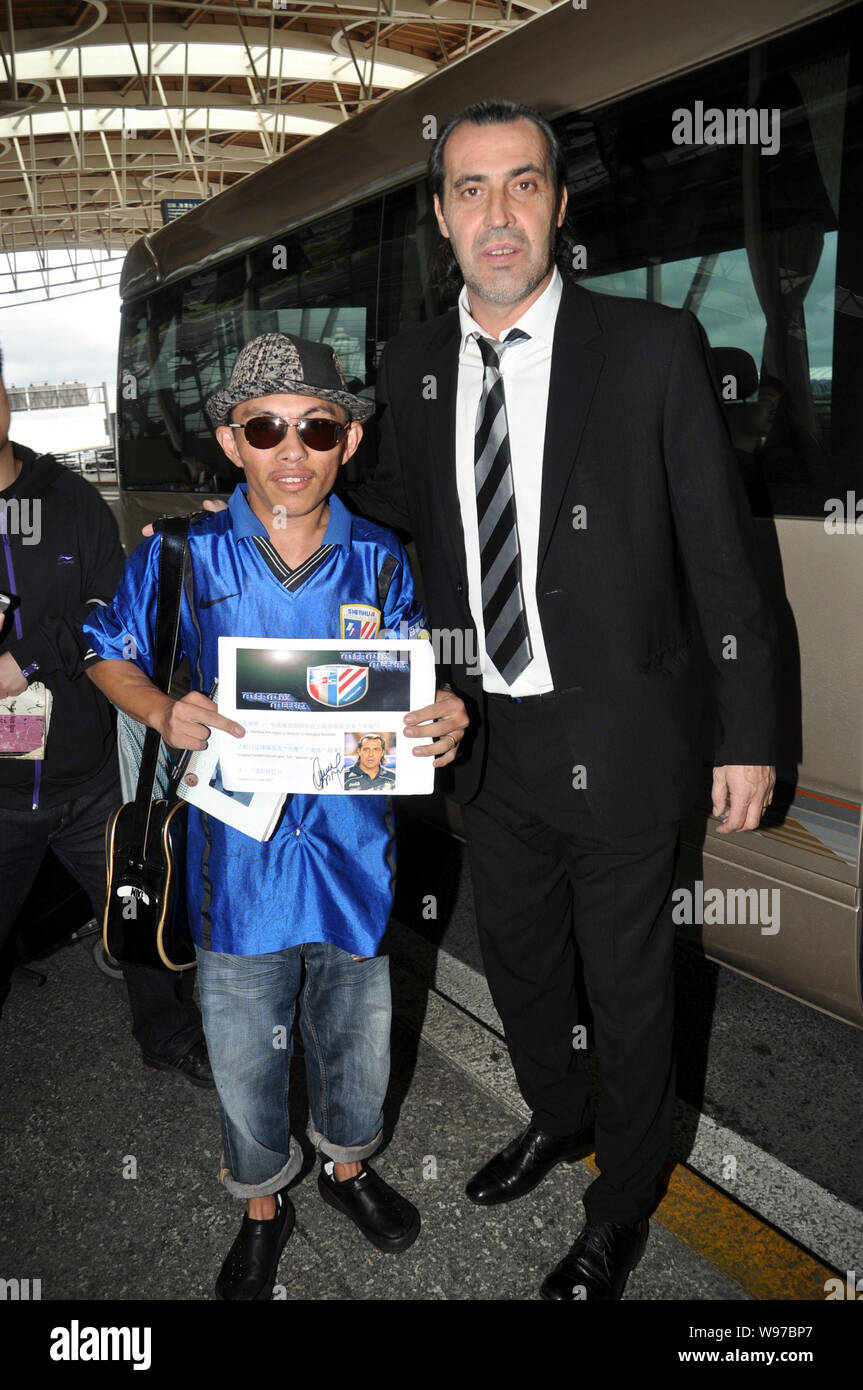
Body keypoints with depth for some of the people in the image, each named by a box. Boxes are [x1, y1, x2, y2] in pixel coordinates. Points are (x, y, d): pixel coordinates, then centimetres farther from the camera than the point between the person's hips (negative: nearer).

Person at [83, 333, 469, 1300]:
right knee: (244, 1056, 16)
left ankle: (347, 1164, 53)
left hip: (355, 848, 2)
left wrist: (439, 724, -17)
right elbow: (107, 652, 5)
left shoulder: (381, 561, -3)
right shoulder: (182, 558, -8)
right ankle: (262, 1205, 46)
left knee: (359, 1038, 22)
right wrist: (163, 714, -16)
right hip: (236, 855, -1)